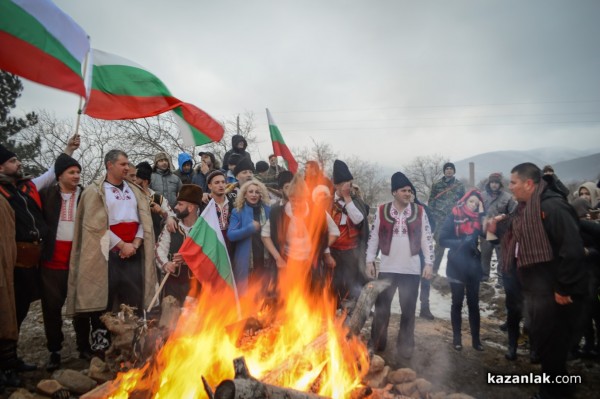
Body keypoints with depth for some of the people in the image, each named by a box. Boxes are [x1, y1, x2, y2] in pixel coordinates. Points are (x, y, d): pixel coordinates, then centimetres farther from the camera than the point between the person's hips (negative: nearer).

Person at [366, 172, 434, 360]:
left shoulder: (420, 211, -1)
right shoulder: (381, 211, -2)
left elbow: (427, 238, 1)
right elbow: (373, 238, 3)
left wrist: (429, 263, -3)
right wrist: (370, 261, 0)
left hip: (411, 269, 0)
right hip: (387, 268, 0)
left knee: (408, 309, 9)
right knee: (382, 306, 9)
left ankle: (405, 345, 24)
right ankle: (376, 344, 24)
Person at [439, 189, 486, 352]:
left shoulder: (478, 217, 6)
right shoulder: (454, 216, -4)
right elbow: (442, 239, -7)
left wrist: (482, 213, -10)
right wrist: (462, 242, -19)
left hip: (473, 266, 3)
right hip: (456, 266, -3)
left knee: (473, 303, 8)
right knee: (457, 303, 7)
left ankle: (476, 338, 17)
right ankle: (456, 338, 18)